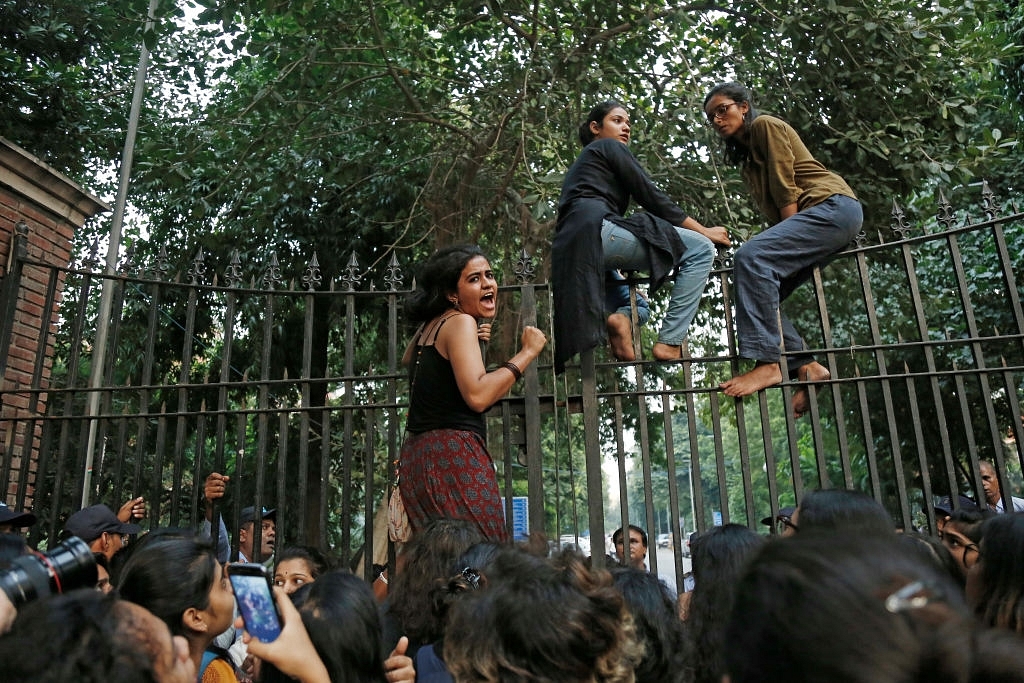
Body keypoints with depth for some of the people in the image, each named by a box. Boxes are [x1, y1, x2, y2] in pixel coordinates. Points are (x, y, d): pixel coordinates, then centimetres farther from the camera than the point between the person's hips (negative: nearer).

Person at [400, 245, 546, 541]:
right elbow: (477, 396, -21)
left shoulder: (430, 325, 17)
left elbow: (407, 361, 40)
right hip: (454, 454, -10)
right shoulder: (461, 322, -9)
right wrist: (527, 352, -12)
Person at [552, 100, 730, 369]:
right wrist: (704, 230, 9)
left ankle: (613, 317, -6)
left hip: (569, 251, 9)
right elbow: (651, 196, 3)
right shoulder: (610, 147, 12)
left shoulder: (580, 164, 37)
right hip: (596, 231, -9)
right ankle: (669, 343, -14)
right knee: (701, 248, -6)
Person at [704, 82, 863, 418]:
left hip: (833, 205, -9)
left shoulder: (765, 125, 2)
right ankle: (804, 365, -8)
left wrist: (790, 239, -14)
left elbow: (785, 188, -10)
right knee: (757, 292, -2)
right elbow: (771, 206, 17)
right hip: (810, 219, 9)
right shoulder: (745, 155, 27)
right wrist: (793, 243, 3)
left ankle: (767, 363, -34)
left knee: (751, 256, -29)